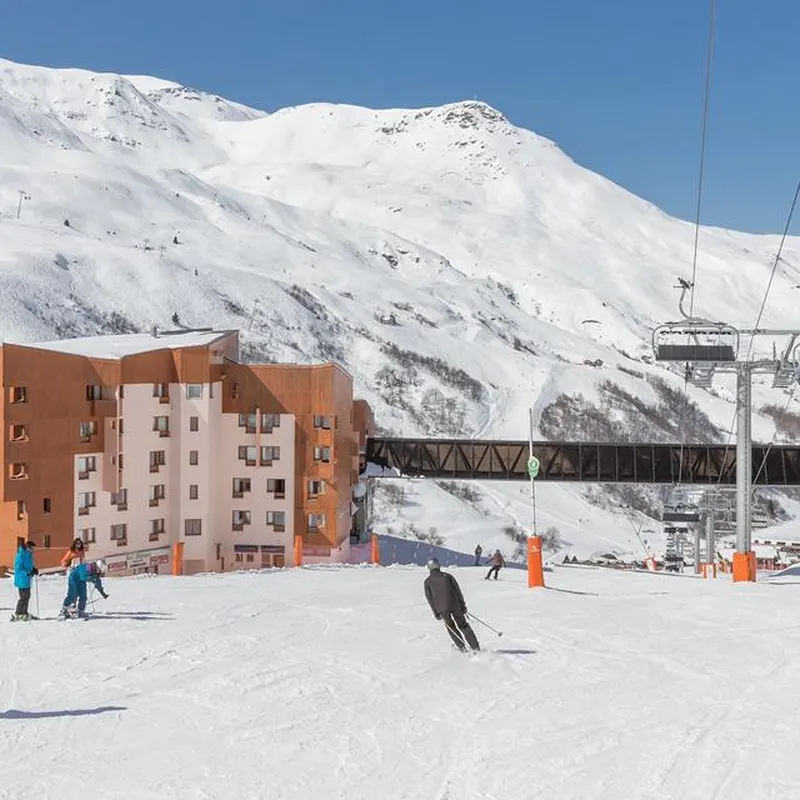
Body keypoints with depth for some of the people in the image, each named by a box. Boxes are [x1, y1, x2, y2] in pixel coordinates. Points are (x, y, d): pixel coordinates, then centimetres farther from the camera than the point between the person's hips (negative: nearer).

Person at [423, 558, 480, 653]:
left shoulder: (427, 581, 4)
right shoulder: (447, 576, 4)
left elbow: (429, 599, 3)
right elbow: (457, 590, 3)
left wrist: (436, 613, 9)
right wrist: (463, 605, 7)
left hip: (442, 608, 0)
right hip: (455, 605, 0)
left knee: (451, 627, 19)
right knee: (463, 626, 11)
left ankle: (462, 647, 9)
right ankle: (476, 647, 6)